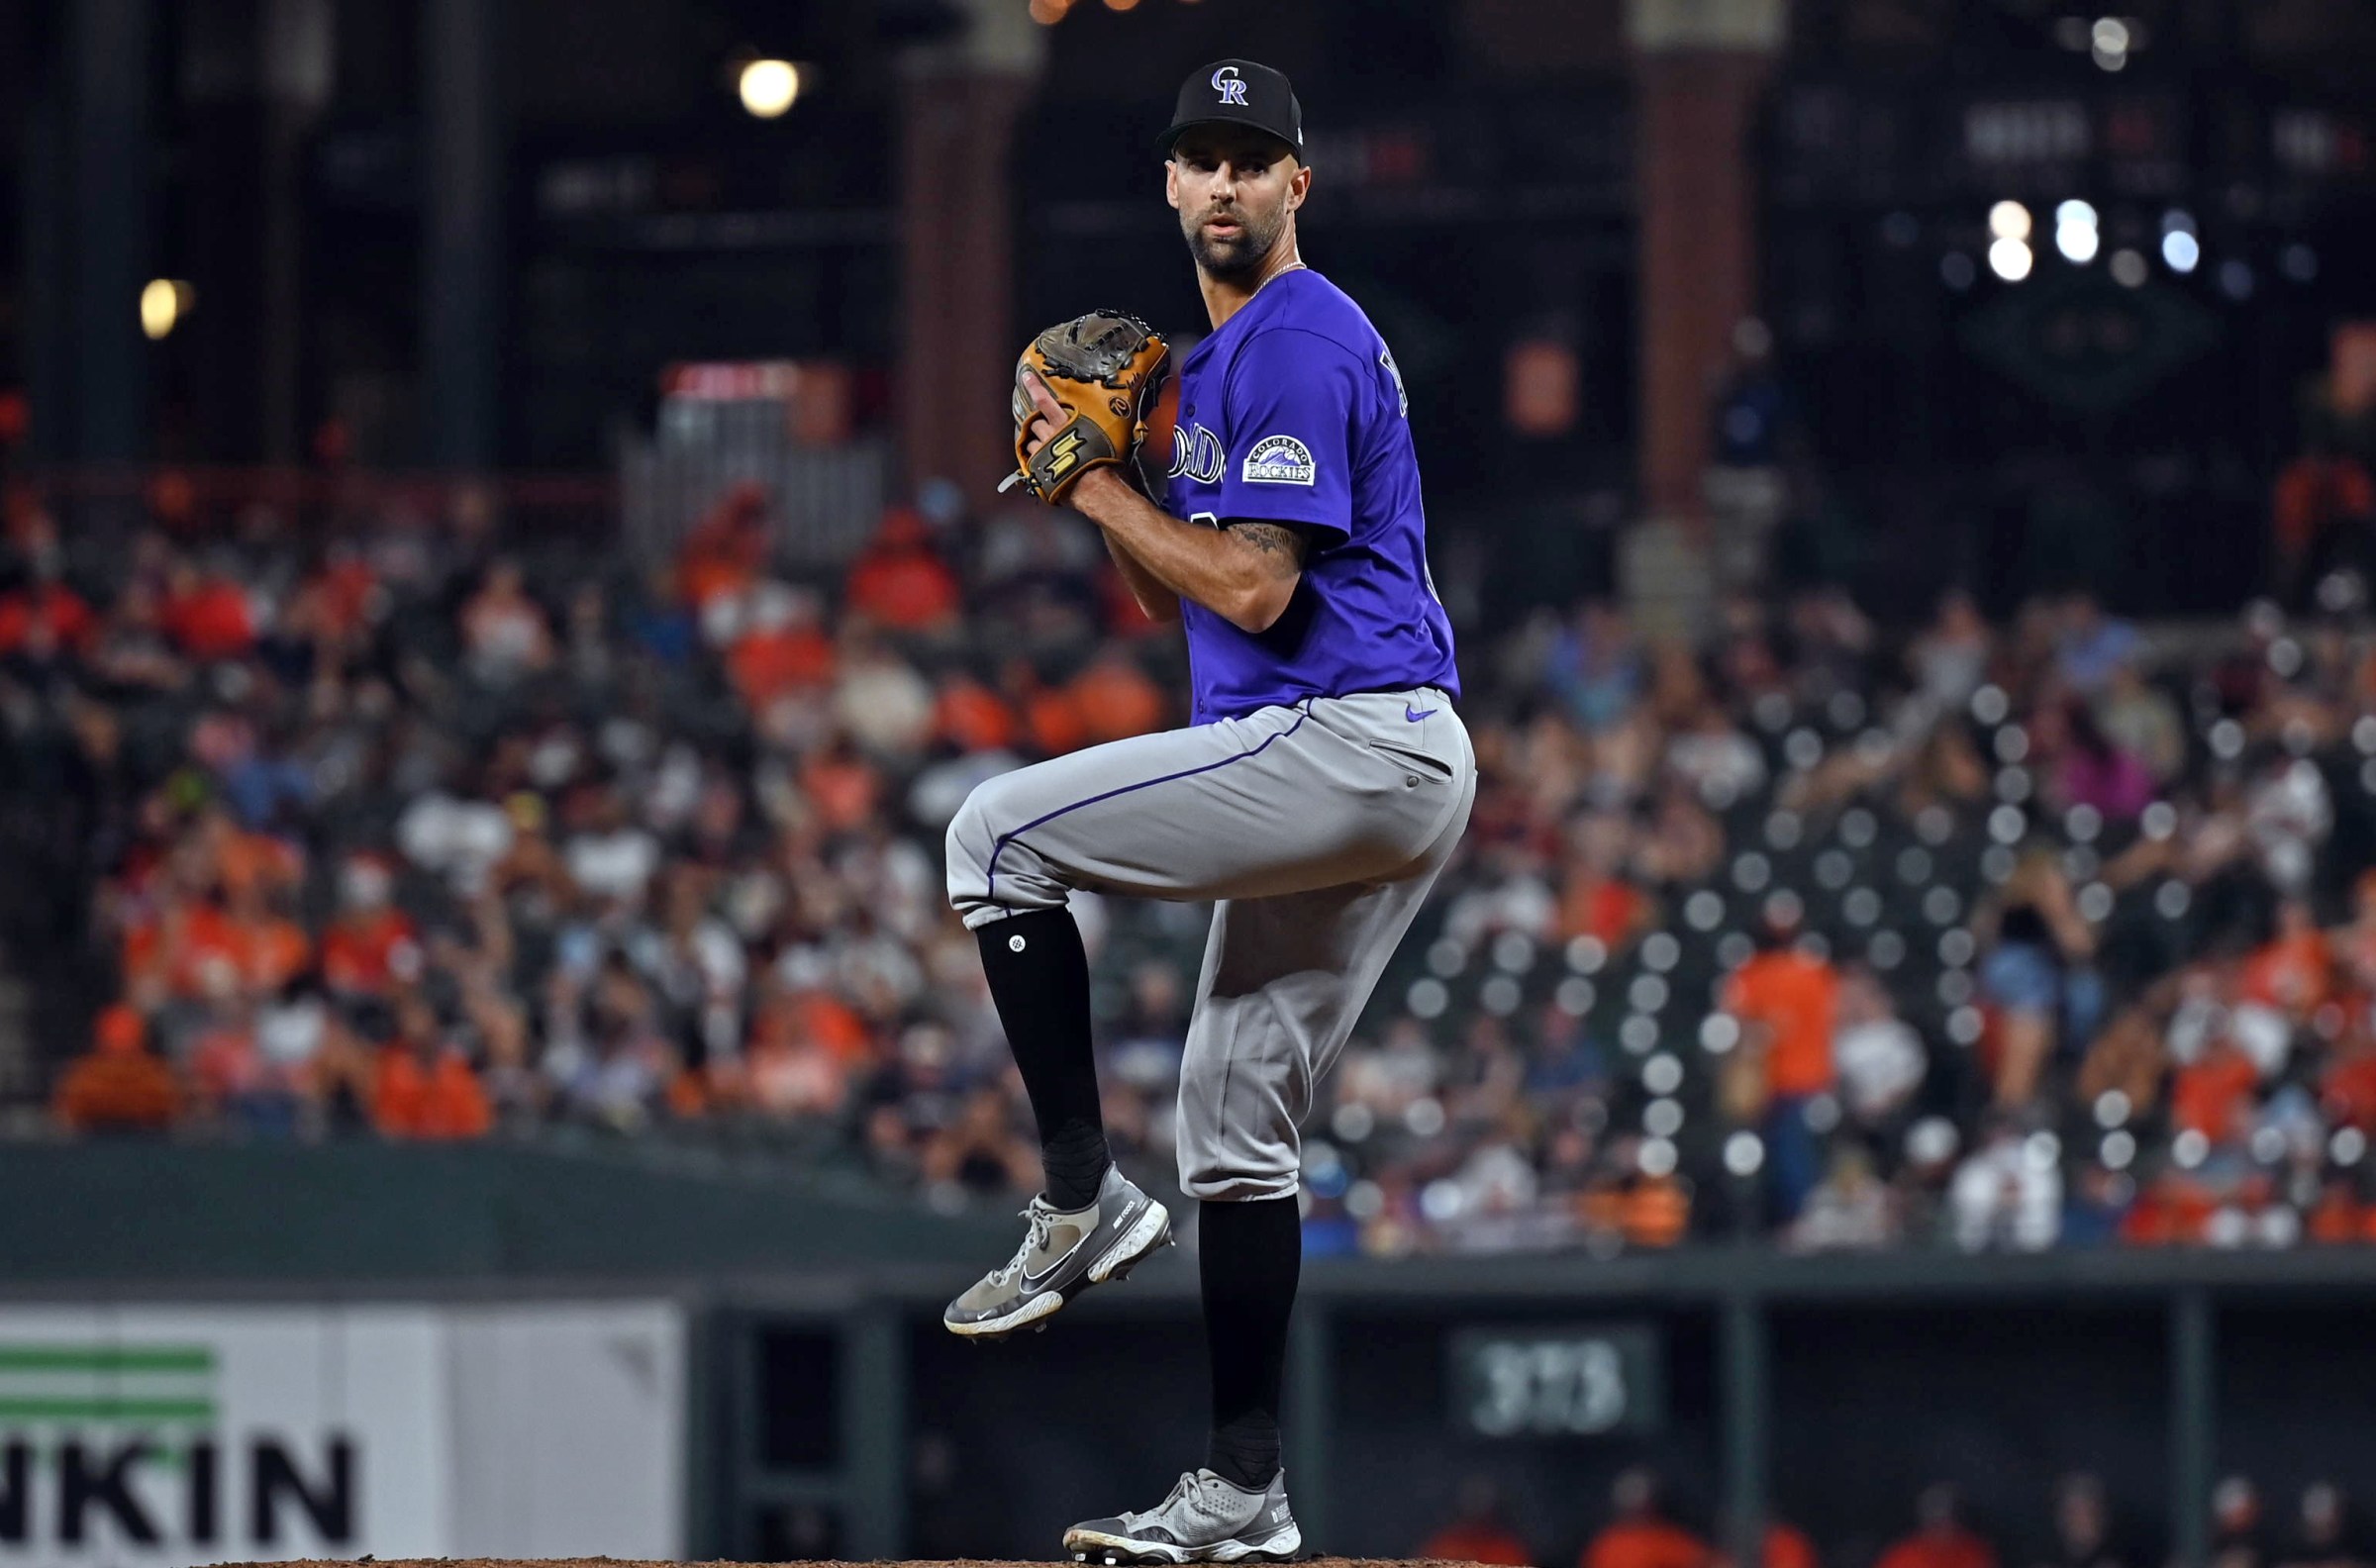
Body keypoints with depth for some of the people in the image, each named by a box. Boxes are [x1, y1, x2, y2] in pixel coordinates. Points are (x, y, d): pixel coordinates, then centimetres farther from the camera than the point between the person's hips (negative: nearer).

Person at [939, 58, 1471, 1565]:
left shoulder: (1304, 342, -10)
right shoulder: (1221, 359, 22)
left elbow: (1252, 591, -17)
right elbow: (1183, 598, 24)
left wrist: (1096, 480, -7)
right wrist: (1100, 476, 9)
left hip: (1351, 743, -11)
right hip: (1364, 779, 11)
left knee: (999, 834, -12)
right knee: (1236, 1118, 11)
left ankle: (1084, 1199, -11)